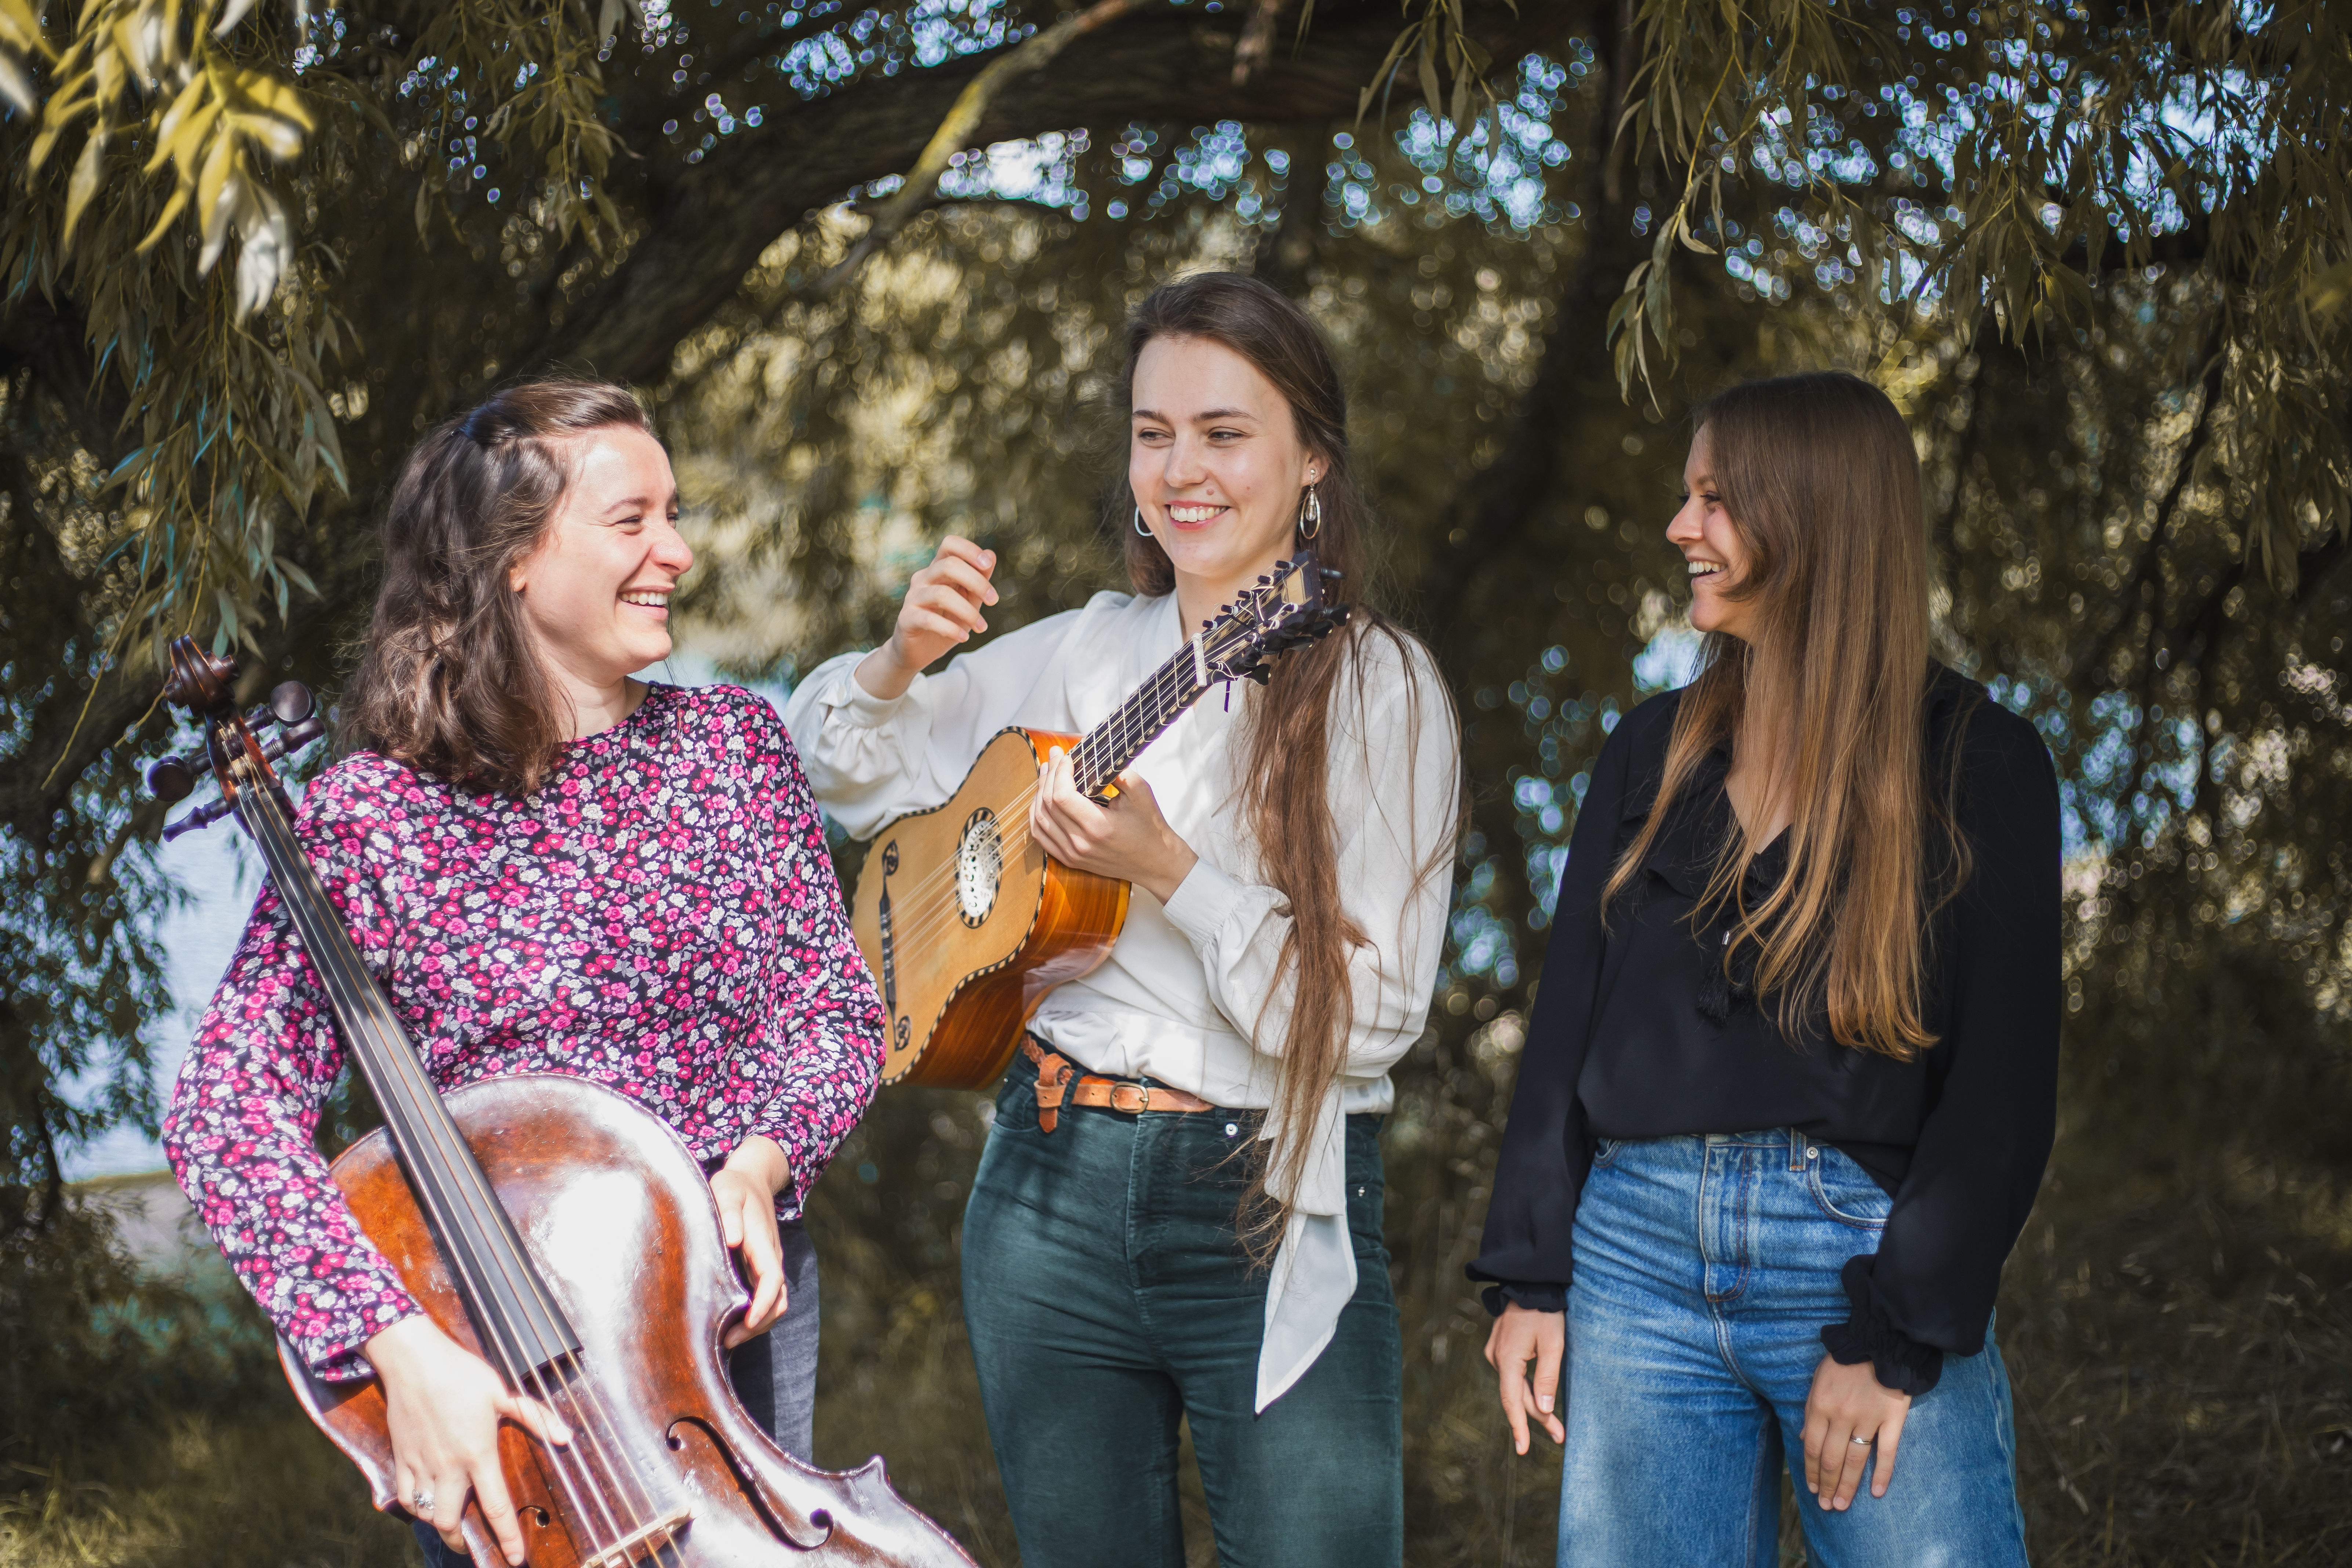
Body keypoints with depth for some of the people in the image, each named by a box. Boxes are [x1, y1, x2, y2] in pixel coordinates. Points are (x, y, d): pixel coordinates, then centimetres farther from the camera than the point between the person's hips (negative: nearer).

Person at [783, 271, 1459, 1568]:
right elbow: (840, 767, 17)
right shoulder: (1087, 653, 7)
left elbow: (1371, 1018, -13)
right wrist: (902, 660, -4)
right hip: (1054, 1190, 4)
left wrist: (1166, 868, -21)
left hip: (1274, 1223, -4)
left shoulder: (1379, 689, -7)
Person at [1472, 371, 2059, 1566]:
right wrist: (1531, 1274, 3)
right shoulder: (1652, 751, 13)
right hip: (1640, 1243, 4)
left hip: (1866, 1244, -4)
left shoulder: (1974, 763, 0)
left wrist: (1898, 1334, -12)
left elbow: (2004, 1074, -5)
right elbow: (1569, 1014, 12)